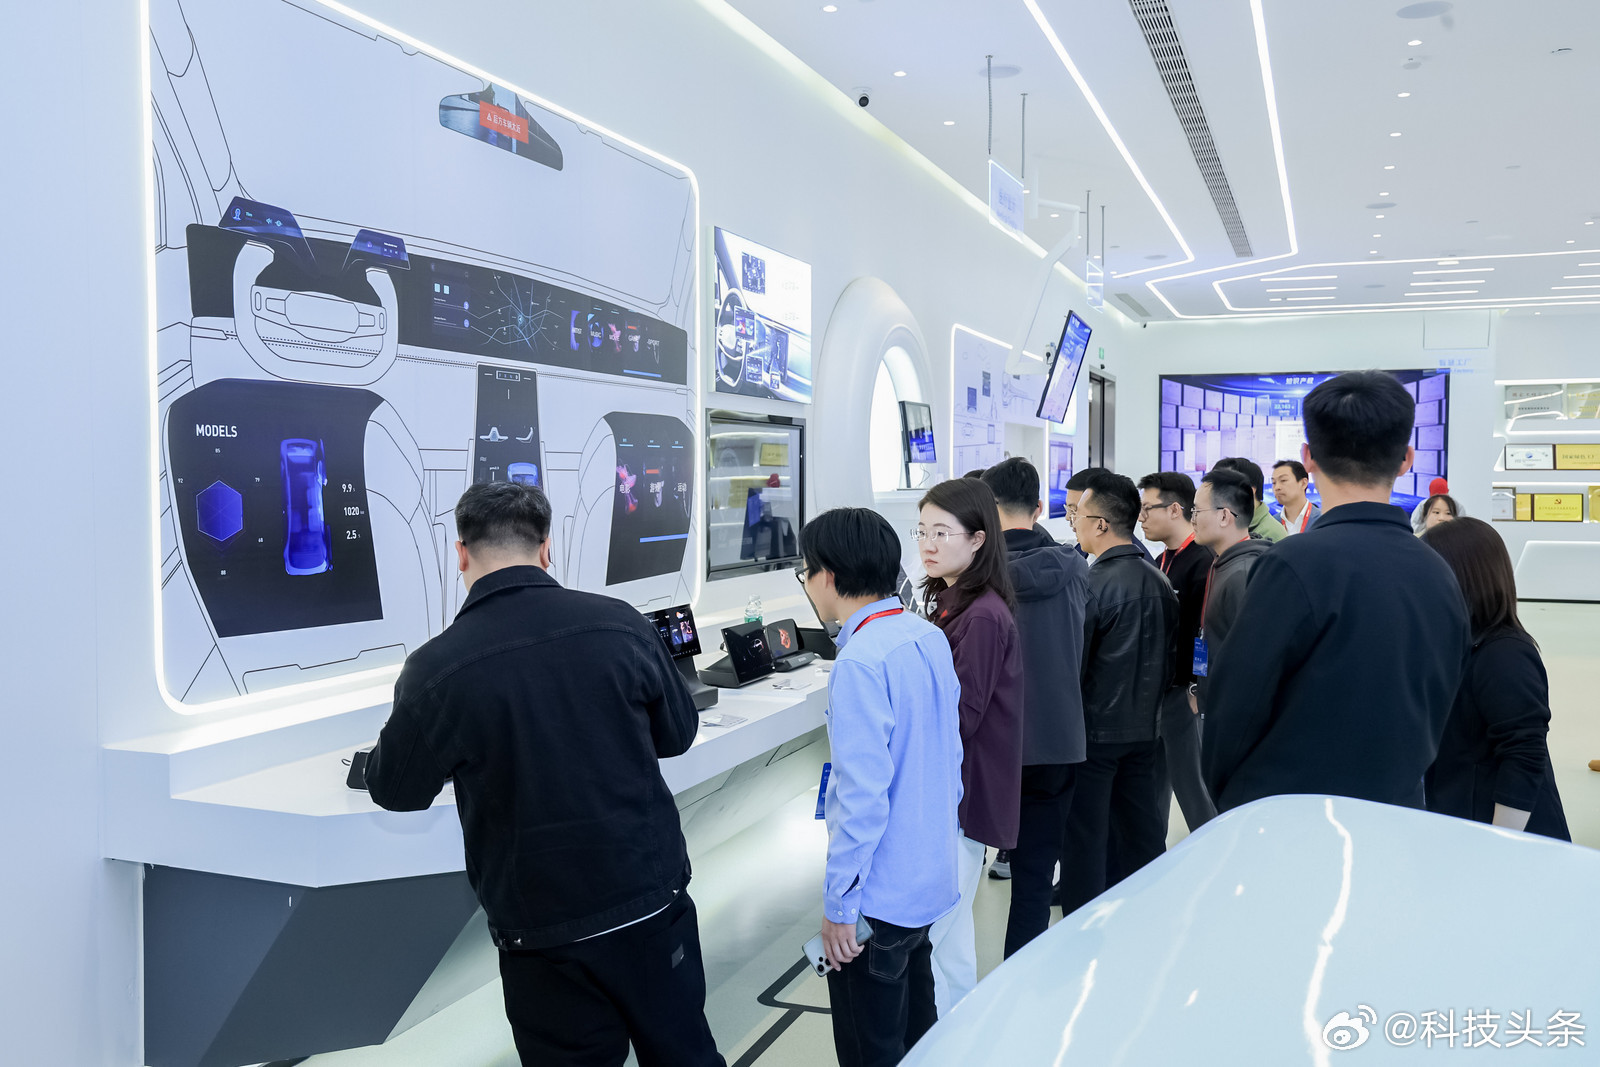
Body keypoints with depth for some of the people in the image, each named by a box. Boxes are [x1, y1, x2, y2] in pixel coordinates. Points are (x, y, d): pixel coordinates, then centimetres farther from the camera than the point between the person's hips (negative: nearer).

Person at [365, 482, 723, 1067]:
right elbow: (678, 733, 6)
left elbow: (395, 792, 2)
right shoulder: (621, 624, -10)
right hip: (654, 902, 2)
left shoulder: (435, 668, -15)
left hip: (544, 930, -2)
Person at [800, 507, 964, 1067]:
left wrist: (839, 904, -17)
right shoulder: (930, 637, 2)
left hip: (880, 896, -8)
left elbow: (862, 795, -25)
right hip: (931, 875, 8)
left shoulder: (860, 662, -25)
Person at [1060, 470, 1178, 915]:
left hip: (1095, 730, -7)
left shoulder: (1092, 584, -19)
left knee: (1086, 836, 3)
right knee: (1142, 832, 16)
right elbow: (1168, 662, 13)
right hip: (1143, 728, 7)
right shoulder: (1159, 582, 5)